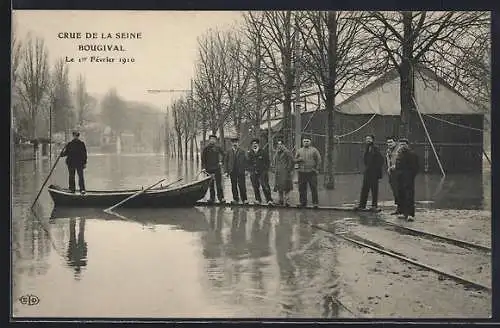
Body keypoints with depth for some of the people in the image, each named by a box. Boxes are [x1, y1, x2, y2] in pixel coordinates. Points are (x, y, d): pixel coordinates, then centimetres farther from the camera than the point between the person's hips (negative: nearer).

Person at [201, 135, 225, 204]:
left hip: (217, 168, 0)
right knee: (211, 185, 6)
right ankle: (212, 198, 11)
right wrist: (203, 167, -8)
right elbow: (203, 158, 0)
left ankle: (221, 197, 0)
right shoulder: (206, 148, 2)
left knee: (219, 184, -2)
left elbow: (223, 154, 21)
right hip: (208, 169, 0)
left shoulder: (218, 147, 6)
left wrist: (221, 162, 9)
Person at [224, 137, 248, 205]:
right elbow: (226, 161, 10)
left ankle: (244, 199, -1)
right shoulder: (229, 152, 9)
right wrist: (227, 171, 3)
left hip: (240, 171, -2)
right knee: (234, 186, 5)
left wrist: (245, 170, -4)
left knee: (242, 185, -5)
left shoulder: (242, 152, 6)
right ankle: (235, 199, 14)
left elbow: (245, 161, 5)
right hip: (232, 171, 2)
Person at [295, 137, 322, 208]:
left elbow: (319, 160, 4)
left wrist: (317, 169, -4)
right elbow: (295, 160, 16)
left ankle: (315, 203, 3)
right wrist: (299, 159, -6)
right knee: (302, 188, 4)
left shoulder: (314, 150, 5)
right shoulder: (299, 151, 14)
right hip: (302, 172, 3)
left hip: (311, 172, -3)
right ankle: (303, 202, 13)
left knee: (314, 188, -3)